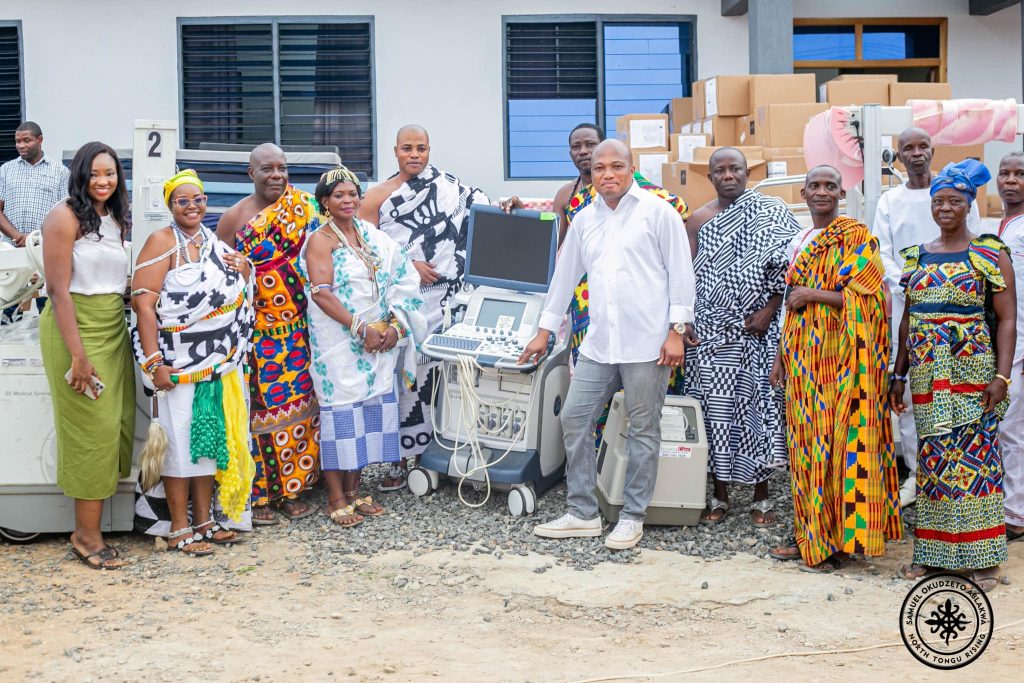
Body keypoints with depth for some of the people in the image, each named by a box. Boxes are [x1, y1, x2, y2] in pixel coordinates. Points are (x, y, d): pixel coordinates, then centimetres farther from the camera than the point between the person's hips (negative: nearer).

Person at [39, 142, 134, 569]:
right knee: (93, 428, -6)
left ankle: (89, 527, 14)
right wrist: (79, 355, -18)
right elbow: (59, 290, -14)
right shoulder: (65, 217, -9)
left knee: (118, 423, 3)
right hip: (74, 327, -7)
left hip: (114, 328, 7)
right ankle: (87, 535, 5)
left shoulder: (115, 219, 13)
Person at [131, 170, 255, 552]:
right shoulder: (162, 241, -7)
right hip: (178, 361, -7)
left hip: (218, 361, 7)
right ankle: (178, 529, 6)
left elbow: (236, 292, 27)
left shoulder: (213, 242, 14)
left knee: (211, 435, 11)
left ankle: (203, 521, 21)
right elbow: (144, 304, -15)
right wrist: (154, 362, -22)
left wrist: (243, 270, 4)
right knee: (180, 438, -3)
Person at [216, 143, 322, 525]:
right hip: (255, 332, -2)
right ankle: (256, 494, 9)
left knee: (297, 404, 6)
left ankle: (290, 489, 18)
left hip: (297, 331, 2)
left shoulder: (301, 204, 5)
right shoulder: (233, 217, -1)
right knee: (257, 408, -2)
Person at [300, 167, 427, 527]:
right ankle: (336, 499, 5)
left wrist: (394, 325, -4)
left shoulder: (374, 238, 13)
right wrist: (362, 329, -17)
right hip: (339, 342, -6)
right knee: (340, 412, -4)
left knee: (371, 409, 7)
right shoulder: (321, 240, -4)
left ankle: (353, 491, 18)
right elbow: (321, 293, -14)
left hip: (378, 341, 6)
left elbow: (400, 282, 10)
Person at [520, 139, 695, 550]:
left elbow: (680, 271, -4)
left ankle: (633, 516, 14)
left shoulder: (657, 212, -2)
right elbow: (565, 275, 21)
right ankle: (583, 514, 15)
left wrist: (676, 330, -9)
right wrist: (545, 330, 23)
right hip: (599, 343, 6)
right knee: (574, 419, 4)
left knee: (643, 430, 3)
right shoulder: (584, 219, 14)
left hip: (646, 343, -6)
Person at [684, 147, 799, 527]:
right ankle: (719, 495, 13)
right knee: (715, 408, 1)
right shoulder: (699, 220, 9)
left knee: (758, 405, -1)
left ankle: (761, 498, 10)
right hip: (712, 332, 2)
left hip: (758, 331, -2)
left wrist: (769, 310, -11)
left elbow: (790, 266, -3)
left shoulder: (771, 211, 3)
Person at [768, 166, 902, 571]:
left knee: (837, 442, -4)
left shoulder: (856, 238, -7)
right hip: (803, 356, 7)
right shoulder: (799, 243, 15)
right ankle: (809, 534, 17)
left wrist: (810, 294, -14)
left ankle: (837, 541, 3)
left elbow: (864, 299, -16)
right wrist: (781, 355, 17)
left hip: (841, 357, -7)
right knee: (806, 443, 9)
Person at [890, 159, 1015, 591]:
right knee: (932, 458, 7)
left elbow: (1007, 319, -4)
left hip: (972, 371, -4)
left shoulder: (989, 254, 0)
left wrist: (1001, 376, -13)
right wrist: (899, 374, 13)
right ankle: (932, 552, 15)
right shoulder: (917, 257, 13)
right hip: (927, 374, 4)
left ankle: (983, 556, 3)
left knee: (975, 455, -4)